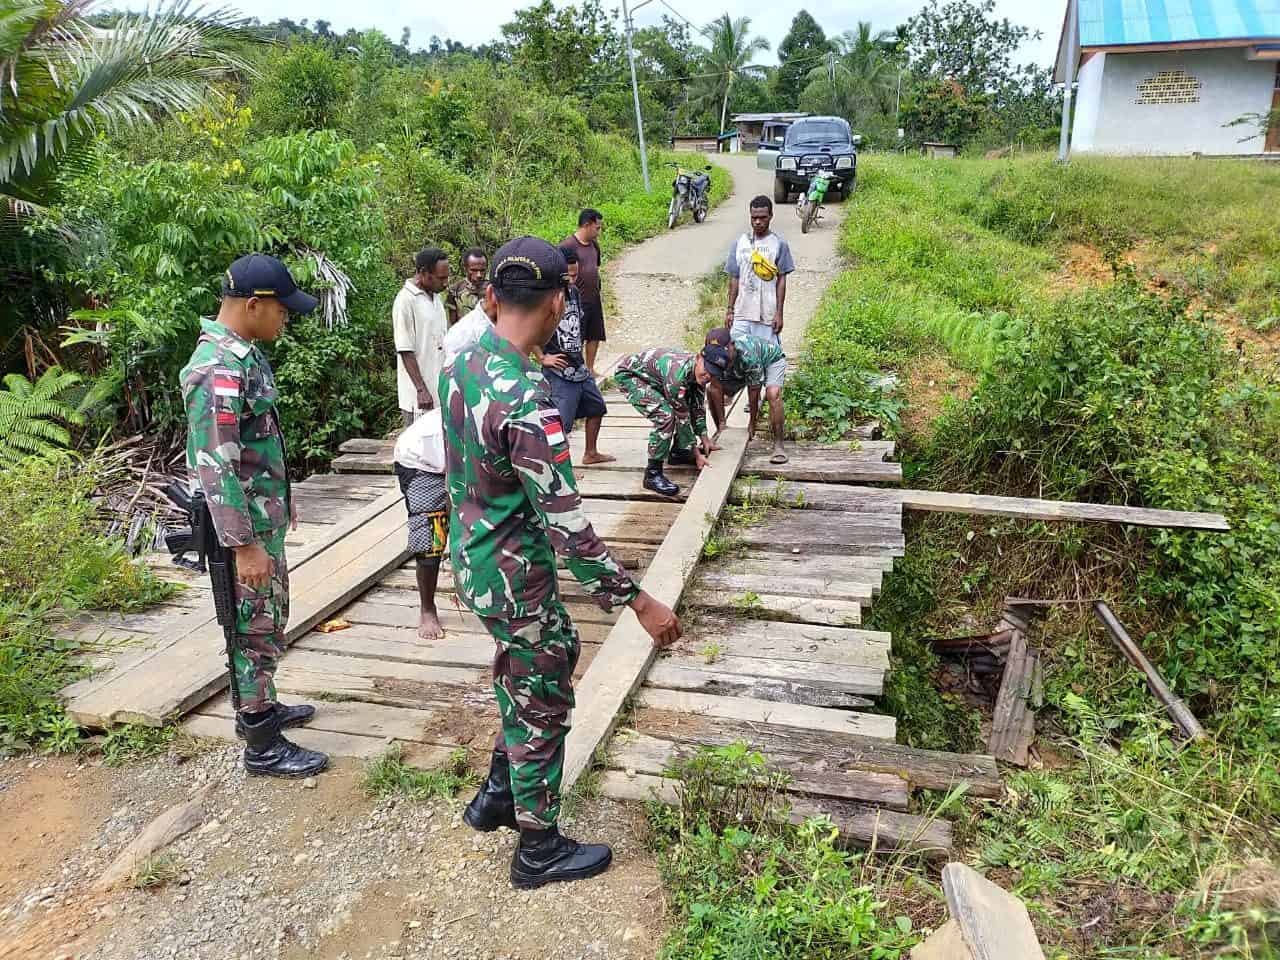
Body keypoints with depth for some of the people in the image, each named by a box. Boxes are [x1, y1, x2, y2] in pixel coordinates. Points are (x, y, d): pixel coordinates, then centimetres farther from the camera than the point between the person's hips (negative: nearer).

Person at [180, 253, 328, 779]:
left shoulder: (244, 352, 7)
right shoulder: (218, 369, -24)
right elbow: (214, 466, -26)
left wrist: (282, 502, 23)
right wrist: (244, 544, -25)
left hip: (265, 516, 9)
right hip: (246, 526, -9)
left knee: (266, 620, 21)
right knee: (257, 628, 1)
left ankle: (258, 706, 38)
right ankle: (262, 746, 14)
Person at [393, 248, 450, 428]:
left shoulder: (436, 297, 11)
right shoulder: (406, 300, -15)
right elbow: (405, 351, -17)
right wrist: (421, 390, -20)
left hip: (439, 387, 8)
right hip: (420, 394, -8)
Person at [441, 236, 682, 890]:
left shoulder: (460, 363, -1)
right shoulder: (527, 401, -30)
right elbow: (567, 525, -29)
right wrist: (638, 601, -22)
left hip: (472, 562, 9)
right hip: (514, 580, -9)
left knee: (556, 655, 26)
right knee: (543, 707, 10)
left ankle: (497, 795, 40)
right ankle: (538, 850, 30)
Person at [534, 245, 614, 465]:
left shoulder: (574, 291, 8)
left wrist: (578, 353, 16)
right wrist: (543, 357, -17)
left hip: (579, 367, 9)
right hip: (559, 371, -9)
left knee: (597, 407, 22)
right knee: (559, 422, -12)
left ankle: (591, 453, 37)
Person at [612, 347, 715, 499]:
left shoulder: (698, 372, -11)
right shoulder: (677, 374, -37)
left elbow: (698, 407, 4)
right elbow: (682, 417, -28)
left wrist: (705, 440, 3)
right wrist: (697, 455, -20)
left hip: (653, 377, 9)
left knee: (688, 405, 10)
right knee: (665, 415, -27)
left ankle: (679, 452, 26)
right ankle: (653, 473, -19)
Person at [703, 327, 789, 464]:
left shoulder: (748, 355, -44)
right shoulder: (713, 355, -30)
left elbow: (753, 391, -32)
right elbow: (716, 388, -20)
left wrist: (752, 423, -21)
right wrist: (721, 421, -20)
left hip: (772, 360, -6)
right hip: (740, 371, 6)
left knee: (773, 394, -35)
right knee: (711, 391, -7)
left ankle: (778, 444, -25)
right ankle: (720, 432, 13)